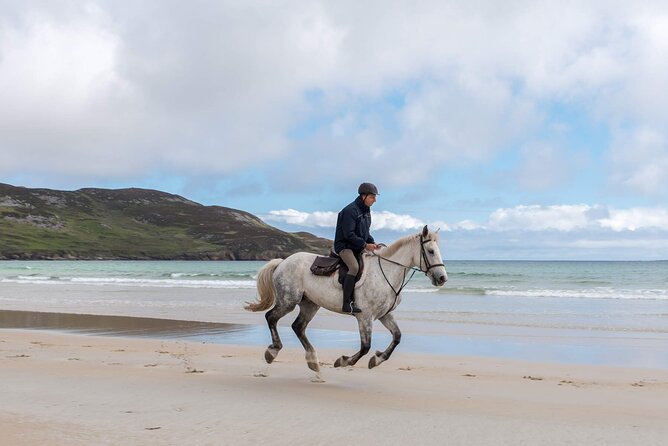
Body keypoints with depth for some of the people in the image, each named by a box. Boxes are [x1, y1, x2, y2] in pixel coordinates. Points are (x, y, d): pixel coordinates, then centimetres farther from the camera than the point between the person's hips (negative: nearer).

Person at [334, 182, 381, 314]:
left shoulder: (366, 211, 12)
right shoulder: (350, 210, -17)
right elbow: (348, 234, -21)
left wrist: (372, 243, 2)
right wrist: (365, 245, -21)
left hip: (358, 248, 10)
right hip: (344, 245, -10)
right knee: (354, 267, -32)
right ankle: (347, 303, -31)